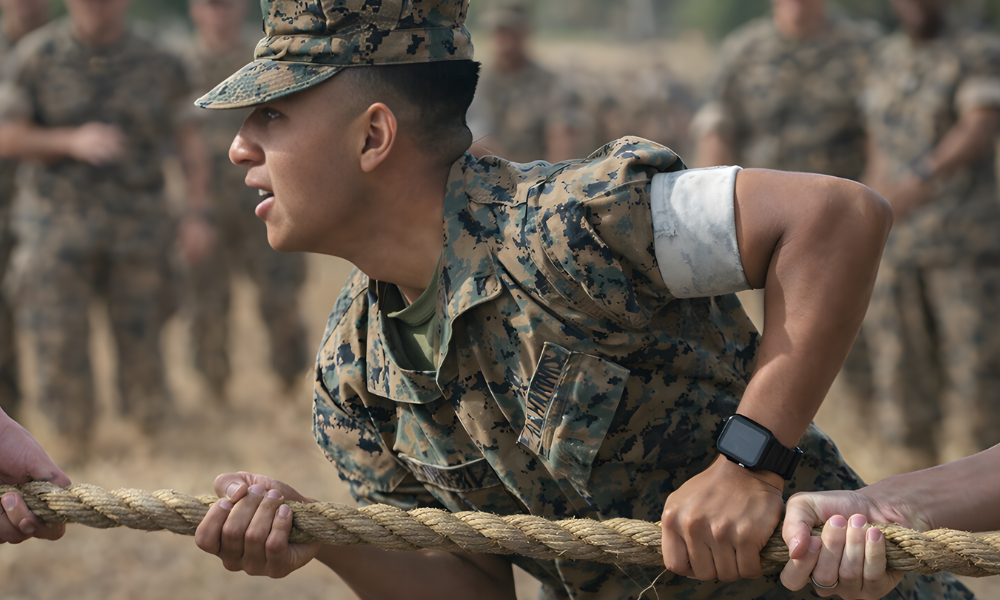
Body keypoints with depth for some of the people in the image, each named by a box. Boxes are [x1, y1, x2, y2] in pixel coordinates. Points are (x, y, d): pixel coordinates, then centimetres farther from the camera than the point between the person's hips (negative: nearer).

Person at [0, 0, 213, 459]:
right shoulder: (37, 56, -4)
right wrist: (72, 141, -19)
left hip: (139, 226, 1)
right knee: (58, 340, -7)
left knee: (140, 338, 4)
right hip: (64, 220, -1)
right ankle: (74, 451, 7)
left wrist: (197, 214, -1)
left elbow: (189, 138, 8)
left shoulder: (156, 63, 0)